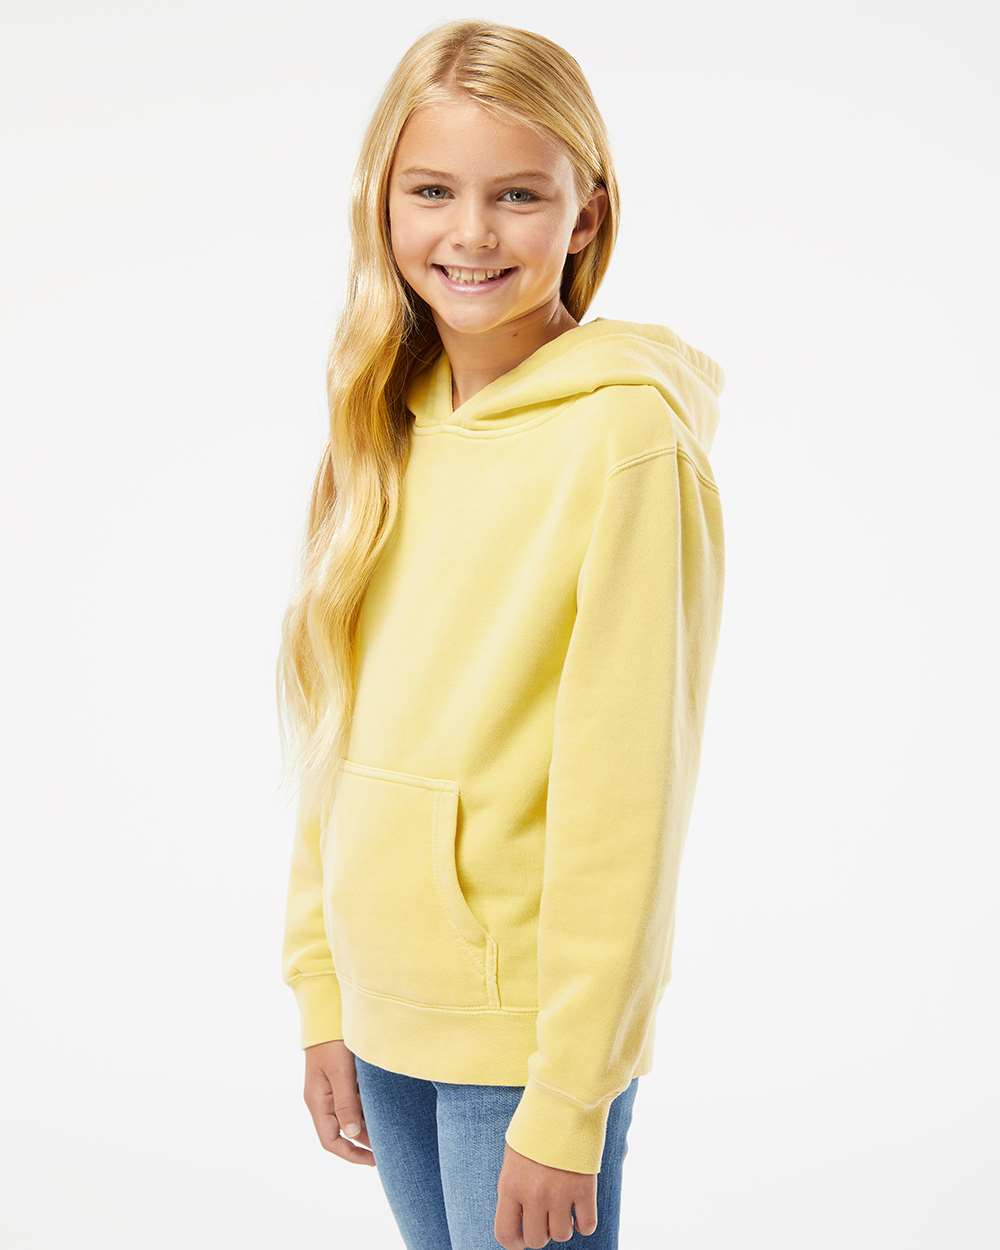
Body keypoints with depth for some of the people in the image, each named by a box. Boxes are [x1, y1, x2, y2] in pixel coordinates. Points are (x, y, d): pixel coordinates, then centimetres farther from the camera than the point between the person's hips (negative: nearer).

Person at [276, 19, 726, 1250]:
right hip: (384, 1010, 6)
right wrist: (321, 995, 7)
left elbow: (622, 793, -16)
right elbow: (335, 736, 7)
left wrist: (568, 1108, -14)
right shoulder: (384, 428, 4)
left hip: (530, 1027, -5)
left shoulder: (626, 434, -15)